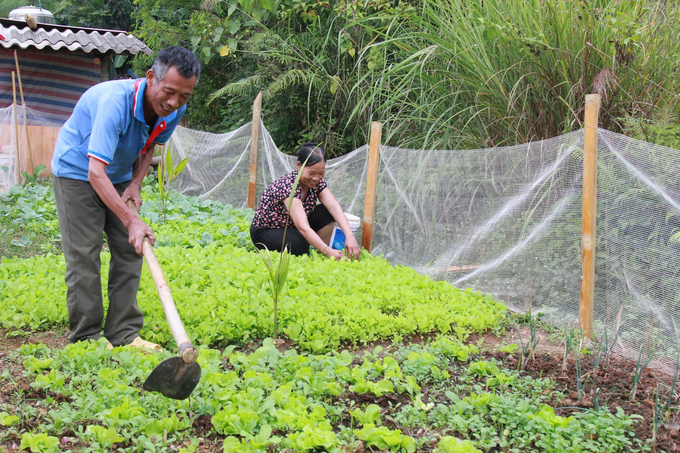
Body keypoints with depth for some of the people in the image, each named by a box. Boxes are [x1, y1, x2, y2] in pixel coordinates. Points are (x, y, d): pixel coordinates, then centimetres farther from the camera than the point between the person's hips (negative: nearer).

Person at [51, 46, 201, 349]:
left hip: (119, 175, 7)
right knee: (84, 254, -9)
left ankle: (124, 333, 8)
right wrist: (132, 221, -46)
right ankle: (85, 337, 2)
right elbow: (96, 172, -42)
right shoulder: (115, 101, -38)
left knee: (130, 250, 1)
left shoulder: (174, 110, -15)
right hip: (77, 171, -6)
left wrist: (135, 183, -10)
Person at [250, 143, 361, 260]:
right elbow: (302, 226, -41)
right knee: (300, 245, -36)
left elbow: (334, 207, -22)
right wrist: (328, 251, -51)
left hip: (292, 228, 7)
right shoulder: (287, 185, -32)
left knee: (326, 213, -14)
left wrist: (349, 236, -38)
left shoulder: (317, 182, -9)